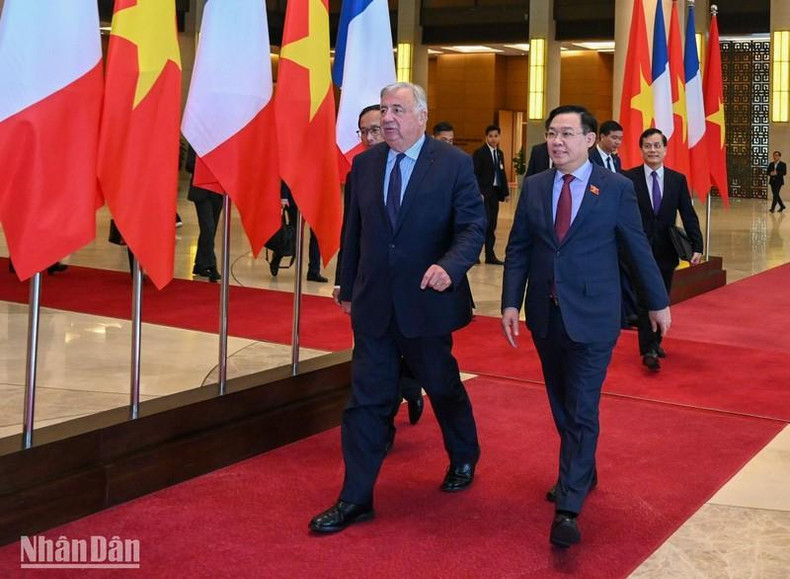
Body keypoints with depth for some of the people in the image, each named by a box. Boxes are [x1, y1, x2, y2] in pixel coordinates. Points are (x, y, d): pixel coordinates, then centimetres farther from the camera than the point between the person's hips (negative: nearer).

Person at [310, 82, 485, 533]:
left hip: (426, 299, -2)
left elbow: (473, 226, -10)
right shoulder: (364, 164, 4)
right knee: (367, 398, 3)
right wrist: (349, 288, 14)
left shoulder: (454, 163, -7)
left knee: (443, 385, 17)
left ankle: (464, 459, 44)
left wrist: (449, 266, -27)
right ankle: (356, 499, 9)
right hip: (374, 303, 3)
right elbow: (354, 230, 11)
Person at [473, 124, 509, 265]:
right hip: (484, 192, -7)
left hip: (495, 192, 7)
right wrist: (478, 193, -18)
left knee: (492, 225, 8)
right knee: (485, 222, -13)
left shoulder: (499, 154, 16)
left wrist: (505, 192, 13)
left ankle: (490, 255, 12)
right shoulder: (479, 153, -6)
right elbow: (475, 174, -11)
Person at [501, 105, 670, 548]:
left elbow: (639, 248, 1)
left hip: (592, 317, -4)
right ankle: (582, 474, 37)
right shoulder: (534, 187, 4)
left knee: (582, 410, -6)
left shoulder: (617, 188, -5)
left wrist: (659, 302, 8)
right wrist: (511, 303, -3)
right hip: (545, 315, 4)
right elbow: (518, 249, 5)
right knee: (562, 406, 16)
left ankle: (568, 508, -3)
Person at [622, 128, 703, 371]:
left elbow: (688, 215, 1)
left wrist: (697, 246, -8)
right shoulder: (628, 178, -4)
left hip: (666, 251, 3)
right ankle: (648, 350, -5)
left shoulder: (678, 179, 4)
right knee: (645, 300, -7)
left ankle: (655, 341, 29)